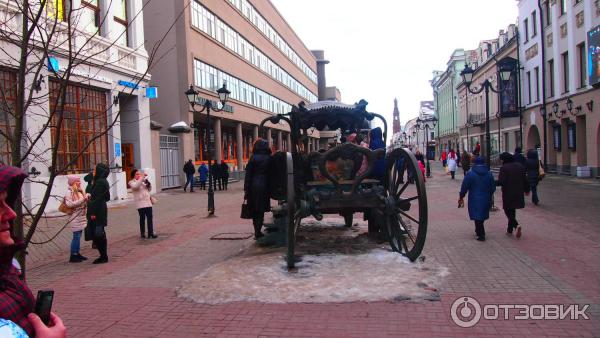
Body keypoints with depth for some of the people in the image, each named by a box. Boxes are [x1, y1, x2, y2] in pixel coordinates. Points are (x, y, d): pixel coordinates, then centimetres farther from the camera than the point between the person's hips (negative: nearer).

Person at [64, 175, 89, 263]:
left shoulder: (80, 191, 13)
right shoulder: (69, 192, -10)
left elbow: (84, 203, 23)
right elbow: (69, 204, -22)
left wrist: (87, 197, 3)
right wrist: (82, 200, -23)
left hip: (81, 217, 8)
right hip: (75, 217, -8)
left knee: (78, 236, 11)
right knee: (76, 236, -7)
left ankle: (77, 253, 18)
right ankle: (73, 256, -1)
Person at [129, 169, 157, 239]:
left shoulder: (143, 181, 18)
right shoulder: (132, 182, -1)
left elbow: (149, 189, 18)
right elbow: (136, 186, -25)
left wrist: (147, 182, 0)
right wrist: (142, 177, -27)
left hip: (148, 202, 5)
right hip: (140, 203, -5)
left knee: (150, 218, 0)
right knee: (142, 218, 1)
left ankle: (151, 233, 2)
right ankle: (142, 233, 12)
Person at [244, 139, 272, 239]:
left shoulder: (253, 158, -5)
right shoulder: (269, 159, 0)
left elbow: (248, 174, -5)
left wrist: (246, 189, -2)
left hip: (253, 186, -1)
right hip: (264, 186, 1)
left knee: (254, 210, 12)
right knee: (261, 210, 5)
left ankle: (257, 231, 17)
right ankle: (258, 232, 0)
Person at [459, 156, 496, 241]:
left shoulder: (470, 174, -10)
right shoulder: (489, 174, 3)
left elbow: (464, 187, -9)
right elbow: (493, 188, 8)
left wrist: (461, 197, 1)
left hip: (475, 200, -4)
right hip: (486, 199, 4)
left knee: (477, 217, 0)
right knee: (482, 215, 18)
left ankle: (481, 234, -3)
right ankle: (479, 231, 33)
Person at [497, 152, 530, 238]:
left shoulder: (504, 168, -15)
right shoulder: (520, 166, 5)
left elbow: (501, 182, -22)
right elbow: (525, 180, 9)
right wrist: (527, 190, 21)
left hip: (508, 194, -6)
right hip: (518, 193, 6)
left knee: (508, 211, 4)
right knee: (512, 211, 18)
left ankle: (516, 225, -19)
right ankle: (510, 230, 23)